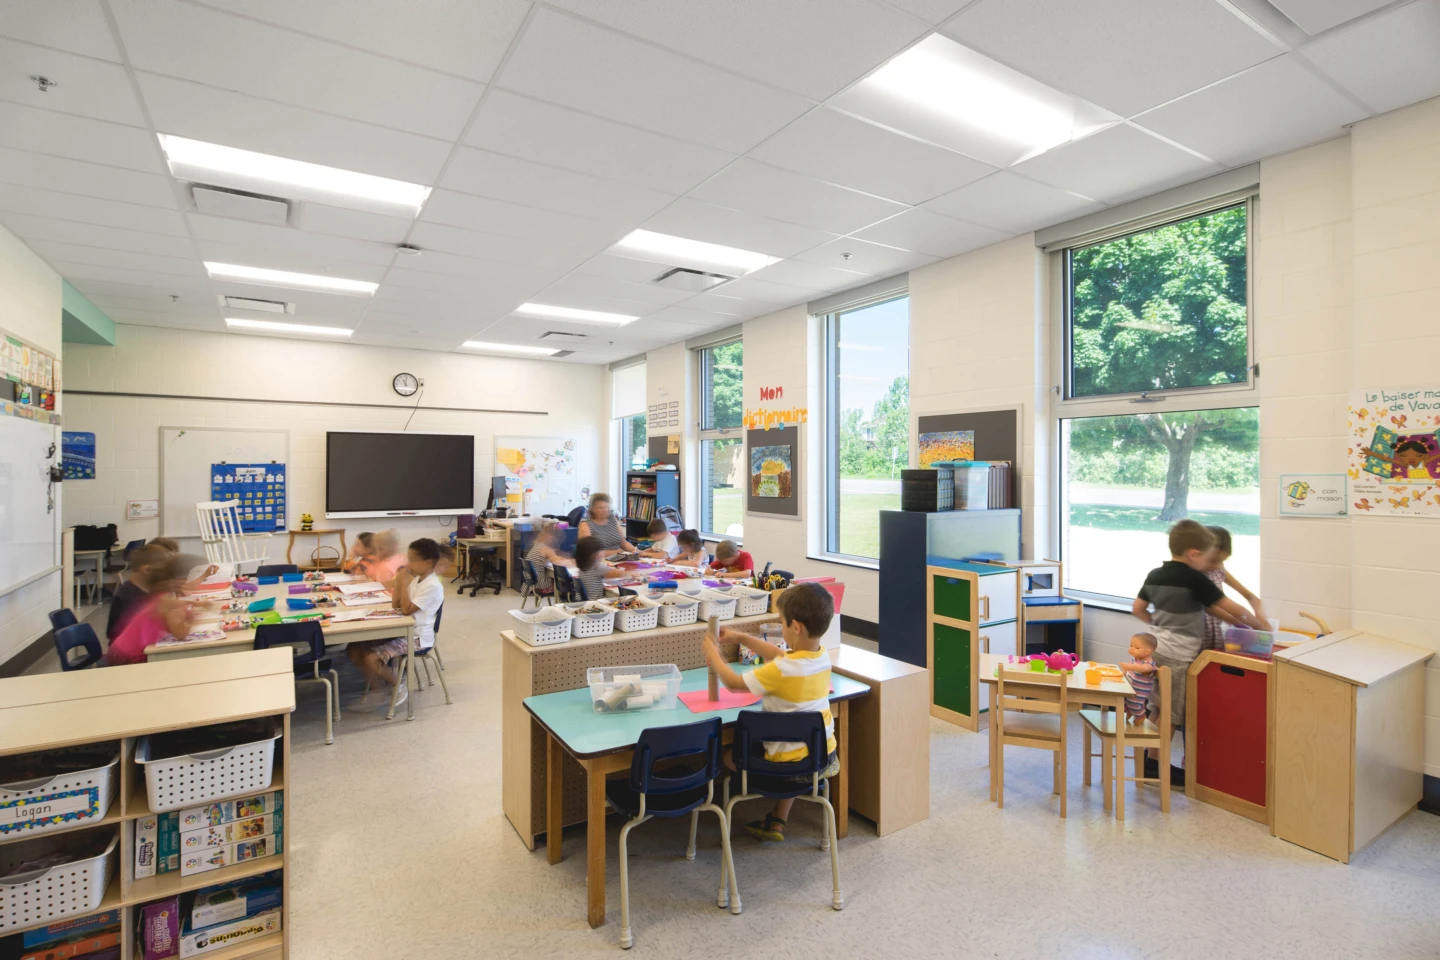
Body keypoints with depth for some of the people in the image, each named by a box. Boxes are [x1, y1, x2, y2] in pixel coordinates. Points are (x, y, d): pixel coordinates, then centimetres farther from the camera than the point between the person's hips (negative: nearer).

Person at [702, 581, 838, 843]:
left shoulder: (782, 671, -28)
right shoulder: (822, 657, -5)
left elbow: (733, 682, -15)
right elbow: (779, 654, 12)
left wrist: (713, 654, 1)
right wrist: (742, 638, 13)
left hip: (792, 764, -7)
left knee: (730, 756, 16)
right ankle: (778, 821, 38)